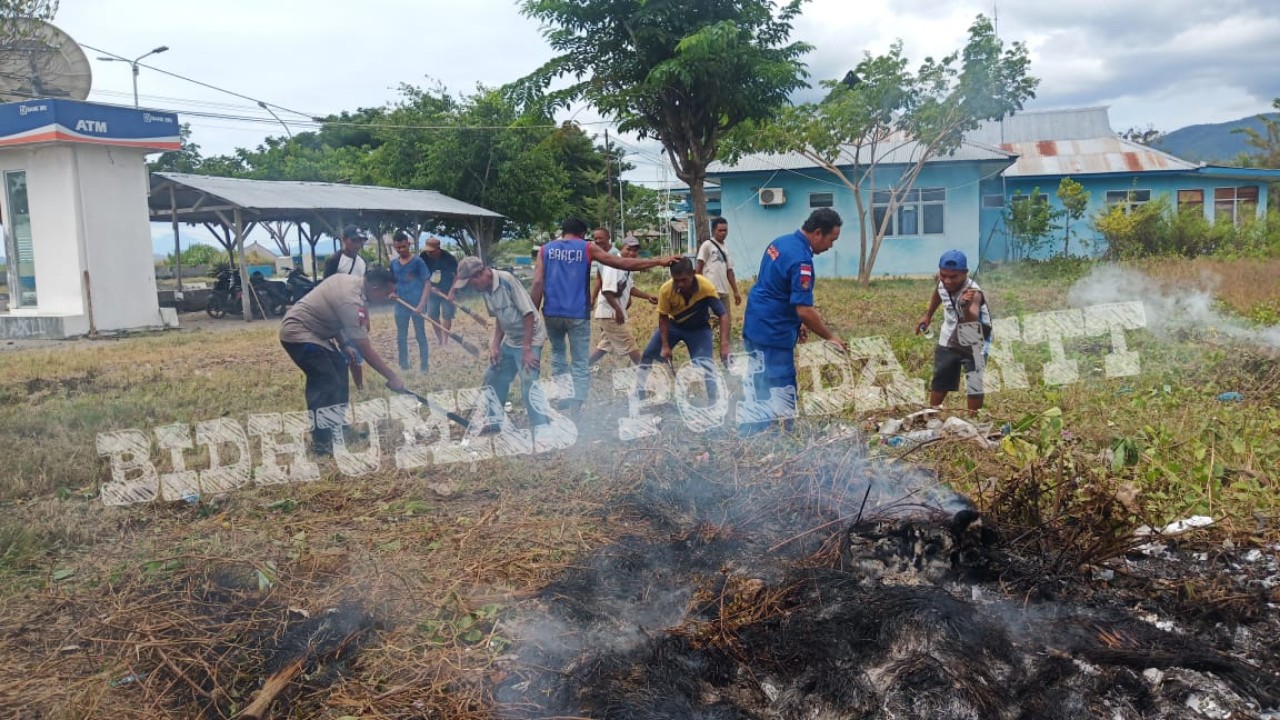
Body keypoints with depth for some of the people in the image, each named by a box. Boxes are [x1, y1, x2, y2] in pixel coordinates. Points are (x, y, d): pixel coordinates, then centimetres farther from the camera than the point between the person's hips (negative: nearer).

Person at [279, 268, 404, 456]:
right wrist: (392, 377, -21)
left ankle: (337, 426, 23)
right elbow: (366, 351, -26)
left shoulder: (352, 281, 0)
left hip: (311, 330, 11)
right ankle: (321, 442, -9)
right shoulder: (351, 302, -28)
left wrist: (343, 345, 11)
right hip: (297, 333, -11)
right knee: (326, 384, -15)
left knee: (339, 368, 15)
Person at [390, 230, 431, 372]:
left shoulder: (417, 261, -9)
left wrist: (421, 305, -20)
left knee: (420, 335, 4)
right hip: (401, 306, 5)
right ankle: (403, 366, 22)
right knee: (401, 337, 11)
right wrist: (392, 293, -3)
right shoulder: (394, 264, 6)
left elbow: (427, 283, -12)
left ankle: (424, 367, 12)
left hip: (416, 305, -5)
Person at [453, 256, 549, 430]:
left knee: (529, 386, -17)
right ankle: (494, 419, 34)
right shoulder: (485, 289, 1)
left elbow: (528, 313, -22)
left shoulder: (506, 280, -23)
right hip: (509, 340, 9)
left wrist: (527, 349, -21)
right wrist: (495, 345, 3)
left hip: (529, 339, -9)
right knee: (494, 378, 17)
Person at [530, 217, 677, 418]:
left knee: (557, 351, 27)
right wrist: (659, 261, 5)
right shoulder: (587, 248, 4)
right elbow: (623, 263, 1)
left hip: (552, 313, 2)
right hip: (578, 314, -2)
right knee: (580, 365, 3)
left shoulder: (546, 249, 9)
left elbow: (537, 283, -1)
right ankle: (575, 413, -6)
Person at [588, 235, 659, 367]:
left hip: (613, 313, 10)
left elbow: (629, 288, 23)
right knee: (630, 344, -2)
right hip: (610, 313, -10)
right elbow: (606, 291, -25)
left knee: (606, 345, 18)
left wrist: (648, 296, 16)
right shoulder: (614, 265, -19)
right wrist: (618, 310, -25)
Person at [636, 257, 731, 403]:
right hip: (673, 325, 2)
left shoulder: (706, 287, -32)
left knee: (704, 364, -20)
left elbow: (723, 314, -29)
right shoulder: (666, 289, -28)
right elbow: (663, 318, -14)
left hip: (699, 328, -2)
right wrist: (665, 345, -17)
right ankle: (639, 391, 17)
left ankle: (715, 398, -7)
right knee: (648, 354, 0)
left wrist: (724, 344, -38)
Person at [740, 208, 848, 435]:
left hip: (754, 327, 10)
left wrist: (796, 323, 16)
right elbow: (804, 310, -24)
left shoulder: (780, 242, 8)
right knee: (782, 398, -2)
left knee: (759, 390, 17)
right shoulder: (801, 260, -21)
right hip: (774, 334, -10)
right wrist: (830, 337, -12)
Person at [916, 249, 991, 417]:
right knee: (939, 382, 16)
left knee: (975, 386, -5)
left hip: (973, 345, -5)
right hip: (948, 341, 5)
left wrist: (966, 307, -78)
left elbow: (973, 319, -58)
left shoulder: (972, 292, -37)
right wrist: (928, 315, 17)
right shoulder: (941, 282, -19)